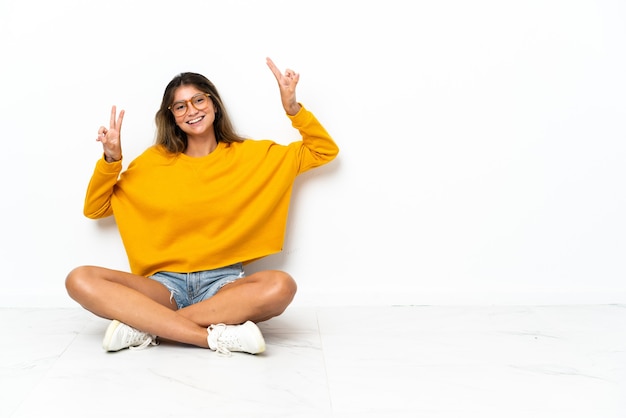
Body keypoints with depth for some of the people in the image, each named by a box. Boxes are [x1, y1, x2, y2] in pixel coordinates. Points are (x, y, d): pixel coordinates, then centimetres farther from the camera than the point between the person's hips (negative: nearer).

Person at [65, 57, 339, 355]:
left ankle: (145, 326, -26)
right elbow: (95, 209, 17)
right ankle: (217, 336, -32)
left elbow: (324, 151, 12)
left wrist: (292, 108, -3)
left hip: (224, 283, -1)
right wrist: (110, 160, 0)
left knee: (281, 286, -34)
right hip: (166, 284, 1)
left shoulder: (250, 155, 9)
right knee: (80, 280, -26)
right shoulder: (154, 161, 11)